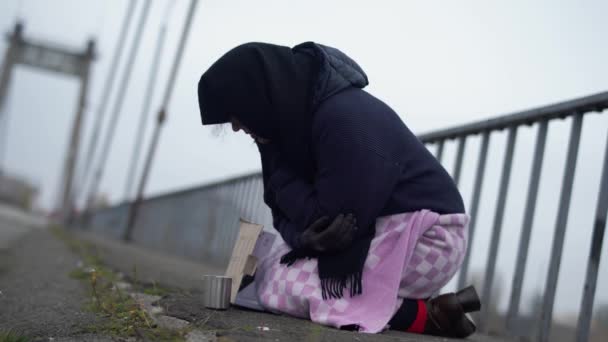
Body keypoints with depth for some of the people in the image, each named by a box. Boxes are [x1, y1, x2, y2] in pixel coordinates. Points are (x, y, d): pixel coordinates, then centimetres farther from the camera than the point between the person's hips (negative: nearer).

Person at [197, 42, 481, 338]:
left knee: (281, 286, -18)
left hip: (426, 235, -9)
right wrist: (302, 236, -21)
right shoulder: (291, 121, 2)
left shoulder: (346, 118, -26)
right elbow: (285, 211, 2)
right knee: (270, 272, 7)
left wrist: (279, 178, -11)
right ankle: (402, 298, 5)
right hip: (376, 231, 9)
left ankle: (429, 315, -11)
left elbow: (333, 219, -22)